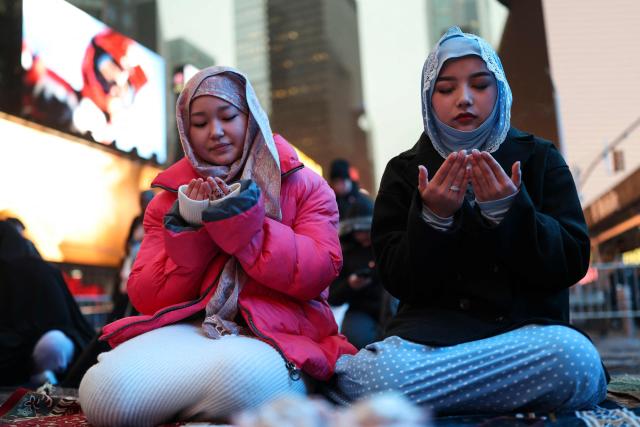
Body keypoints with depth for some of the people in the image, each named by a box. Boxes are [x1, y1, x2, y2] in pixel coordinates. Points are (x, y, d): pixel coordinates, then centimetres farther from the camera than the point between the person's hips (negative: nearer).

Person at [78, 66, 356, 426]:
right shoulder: (172, 198, 15)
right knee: (104, 390, -28)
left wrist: (241, 219, -14)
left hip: (279, 332, -2)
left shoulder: (304, 185, 8)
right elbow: (146, 298, 7)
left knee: (238, 377, -39)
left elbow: (318, 273, -8)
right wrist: (187, 228, -7)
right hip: (190, 328, 3)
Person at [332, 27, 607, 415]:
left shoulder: (540, 158, 9)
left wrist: (508, 211, -16)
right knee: (380, 374, -38)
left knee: (573, 356, -36)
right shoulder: (405, 171, 8)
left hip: (526, 325, 3)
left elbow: (572, 264, 0)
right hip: (436, 325, -2)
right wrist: (432, 219, -18)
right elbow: (397, 279, 0)